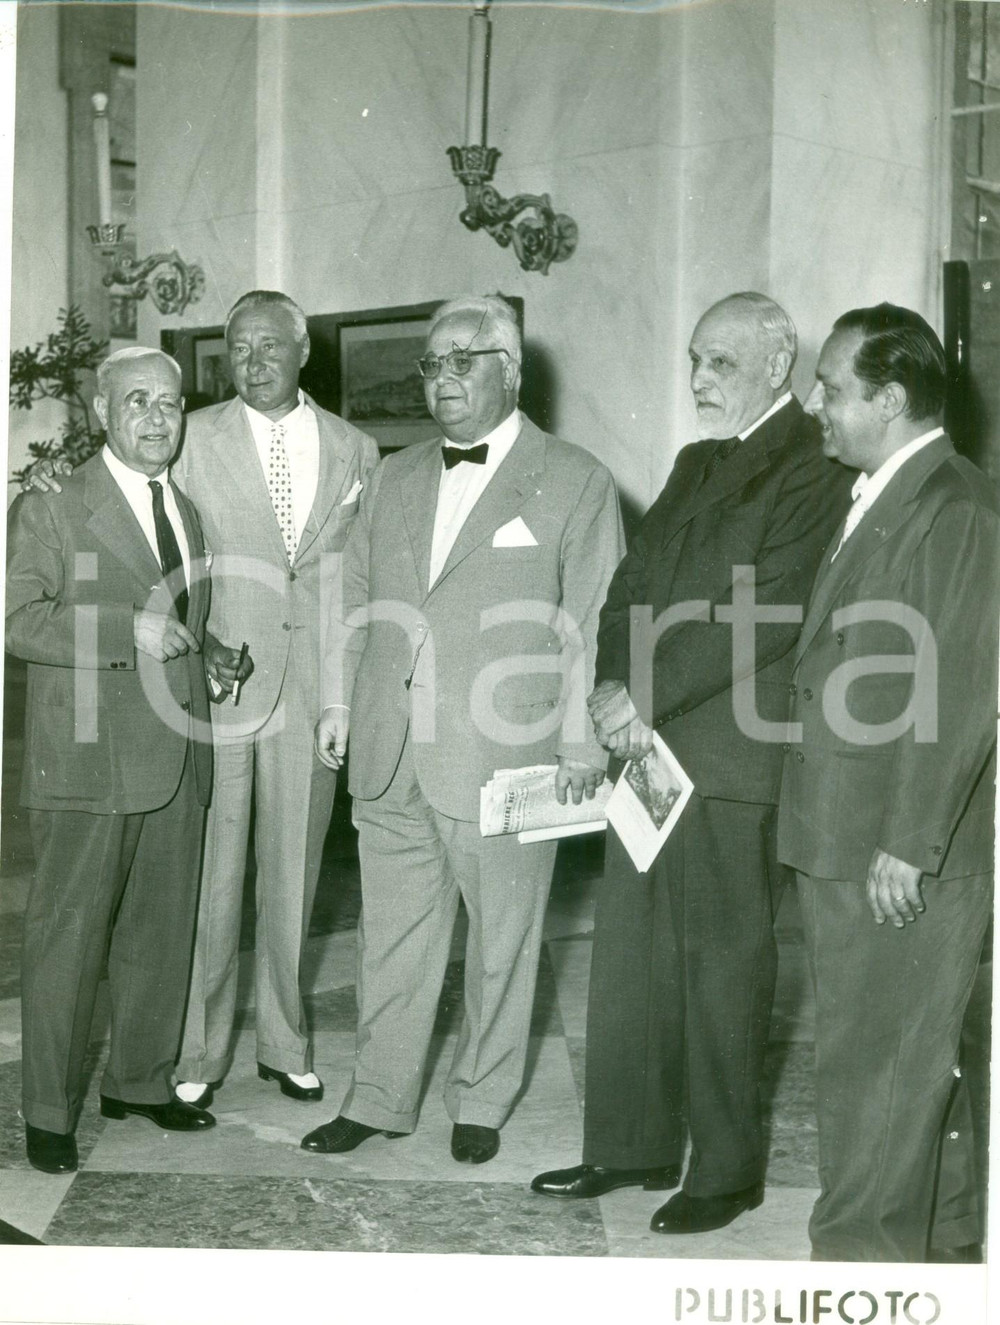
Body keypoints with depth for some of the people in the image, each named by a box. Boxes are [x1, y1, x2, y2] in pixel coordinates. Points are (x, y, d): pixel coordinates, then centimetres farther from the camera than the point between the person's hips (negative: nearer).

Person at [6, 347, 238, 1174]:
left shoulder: (189, 514, 18)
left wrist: (212, 659, 10)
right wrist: (130, 633, -21)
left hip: (178, 760, 6)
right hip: (88, 761, -6)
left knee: (162, 933, 13)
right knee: (68, 936, 0)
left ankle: (141, 1080, 28)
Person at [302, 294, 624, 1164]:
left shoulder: (575, 482, -1)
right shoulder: (396, 478, 15)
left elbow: (592, 624, -4)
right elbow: (357, 597, 20)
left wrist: (582, 743, -9)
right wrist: (339, 702, 13)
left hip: (505, 758, -4)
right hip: (389, 758, 5)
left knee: (501, 938, 7)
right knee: (392, 934, 12)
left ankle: (482, 1102, 23)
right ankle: (380, 1098, 24)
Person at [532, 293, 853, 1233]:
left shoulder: (809, 475, -9)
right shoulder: (696, 464, 17)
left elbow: (763, 618, -19)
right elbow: (632, 587, 13)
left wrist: (646, 696, -18)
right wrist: (616, 687, -5)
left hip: (731, 765, -8)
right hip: (646, 747, 8)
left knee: (722, 968, 2)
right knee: (628, 960, 13)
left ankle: (726, 1170, 16)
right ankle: (629, 1146, 26)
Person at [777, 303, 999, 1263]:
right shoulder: (877, 498, 16)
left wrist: (907, 848, -20)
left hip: (903, 856, -10)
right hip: (844, 841, 10)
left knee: (877, 1065, -1)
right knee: (912, 1058, 19)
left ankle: (864, 1250, 10)